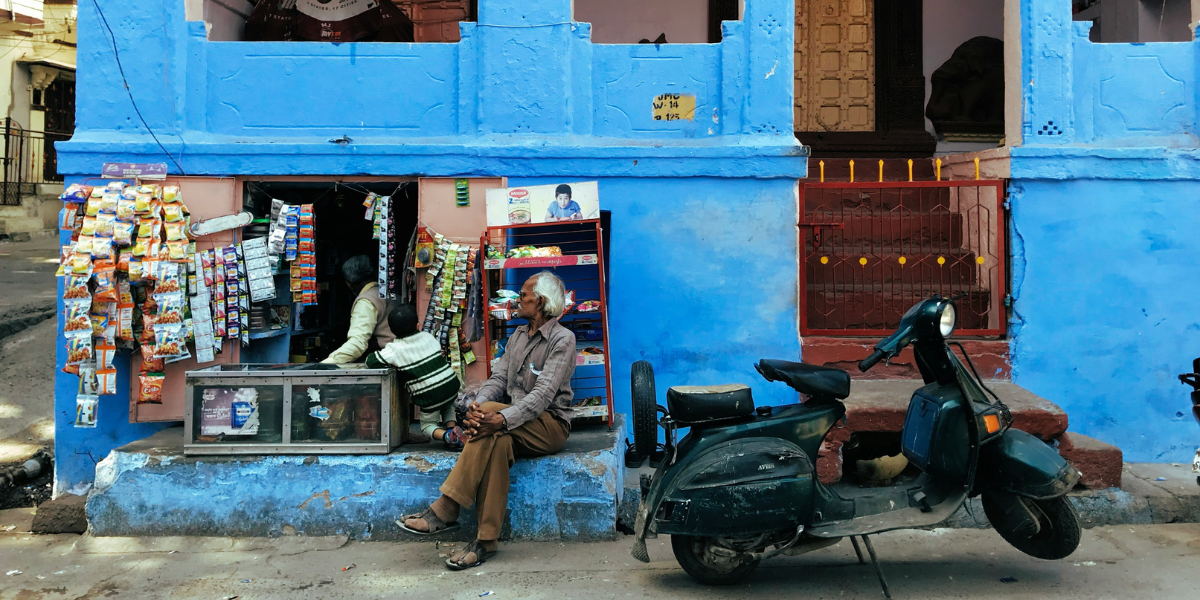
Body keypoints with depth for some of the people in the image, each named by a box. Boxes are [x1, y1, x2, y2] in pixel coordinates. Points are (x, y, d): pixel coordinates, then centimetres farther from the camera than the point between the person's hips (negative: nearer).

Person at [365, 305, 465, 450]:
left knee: (427, 425, 18)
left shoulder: (394, 350, -8)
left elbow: (370, 362, -9)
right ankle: (452, 426, 9)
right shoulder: (428, 337, 5)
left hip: (429, 396, -4)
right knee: (448, 407, 37)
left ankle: (446, 435, -11)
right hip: (451, 385, 4)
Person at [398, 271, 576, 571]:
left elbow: (543, 395, -20)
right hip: (515, 427, 6)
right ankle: (485, 541, -36)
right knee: (498, 441, -32)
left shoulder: (562, 339, -7)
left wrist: (502, 418, -35)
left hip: (550, 425, -5)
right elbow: (498, 379, 6)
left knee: (490, 412, -33)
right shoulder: (517, 337, 18)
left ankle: (444, 510, -34)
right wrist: (476, 405, -18)